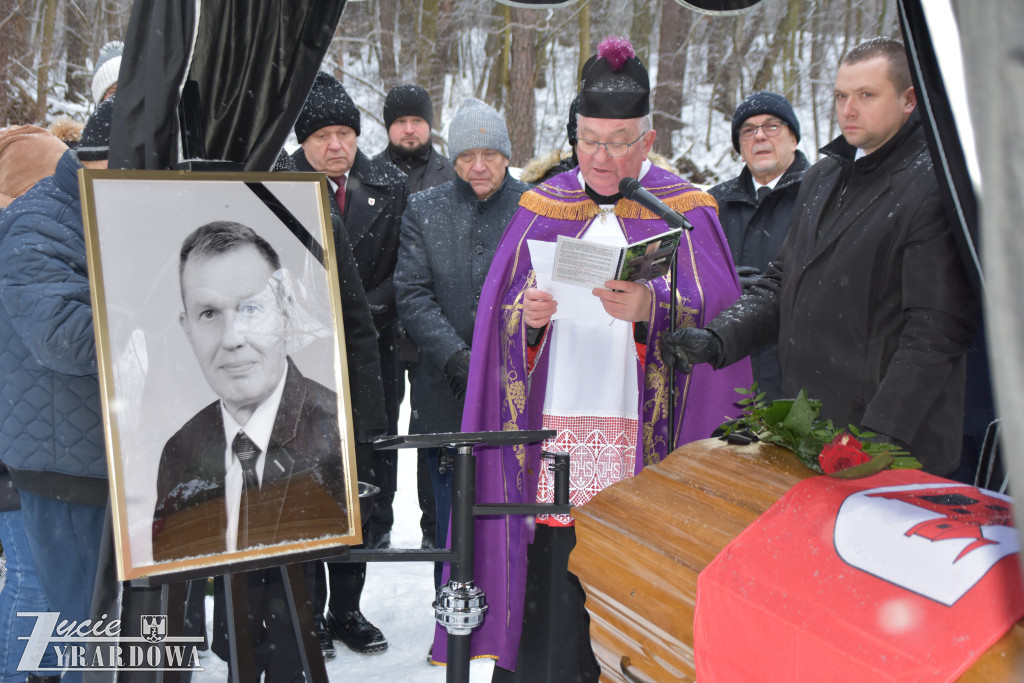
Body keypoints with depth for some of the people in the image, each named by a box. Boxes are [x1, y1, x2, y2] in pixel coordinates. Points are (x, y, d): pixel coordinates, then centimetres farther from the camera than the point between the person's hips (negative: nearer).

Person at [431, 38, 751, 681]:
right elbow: (499, 319, 10)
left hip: (645, 441, -2)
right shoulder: (545, 206, 13)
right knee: (549, 582, 0)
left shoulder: (684, 211, 5)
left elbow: (714, 321, -4)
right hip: (551, 430, 2)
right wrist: (529, 317, -12)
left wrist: (650, 310, -22)